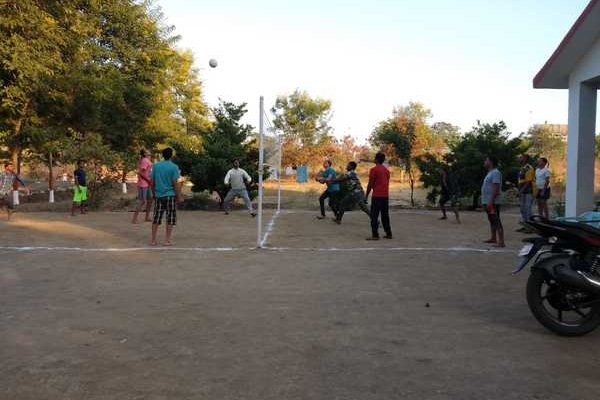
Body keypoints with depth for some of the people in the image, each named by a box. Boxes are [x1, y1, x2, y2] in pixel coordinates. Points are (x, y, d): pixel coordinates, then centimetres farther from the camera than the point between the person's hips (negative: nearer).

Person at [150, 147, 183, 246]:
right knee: (170, 219, 4)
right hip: (170, 195, -4)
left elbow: (152, 181, 7)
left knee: (156, 218, 9)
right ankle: (167, 240, 3)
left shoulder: (156, 166, 5)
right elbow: (175, 183, -10)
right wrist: (179, 196, -4)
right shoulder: (174, 167, -8)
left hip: (158, 195, 4)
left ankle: (153, 240, 10)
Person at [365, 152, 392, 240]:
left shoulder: (374, 169, -8)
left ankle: (375, 235, -8)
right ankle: (388, 234, 16)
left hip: (377, 196, -7)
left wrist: (366, 196, -3)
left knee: (374, 216, -4)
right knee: (385, 215, 14)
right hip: (386, 196, 7)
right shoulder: (386, 170, 13)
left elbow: (370, 184, -9)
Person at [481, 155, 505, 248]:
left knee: (497, 222, -12)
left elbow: (496, 188, -23)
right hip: (488, 202, 11)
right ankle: (493, 238, 29)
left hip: (493, 202, -11)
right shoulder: (490, 173, 18)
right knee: (492, 221, 18)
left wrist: (491, 201, -27)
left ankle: (501, 242, -14)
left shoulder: (495, 172, -15)